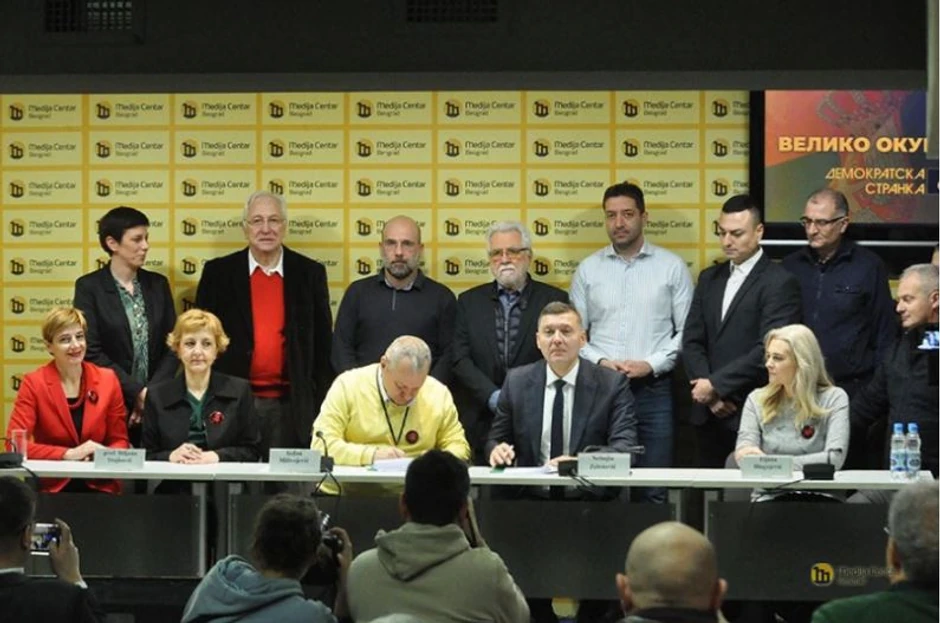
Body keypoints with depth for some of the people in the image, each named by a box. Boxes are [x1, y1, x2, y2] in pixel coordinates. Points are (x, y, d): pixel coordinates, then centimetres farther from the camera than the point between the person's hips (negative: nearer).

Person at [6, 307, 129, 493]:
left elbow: (119, 441, 11)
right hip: (51, 488, -2)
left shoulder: (108, 380, 5)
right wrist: (68, 454, -18)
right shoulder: (34, 384, -2)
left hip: (100, 488, 2)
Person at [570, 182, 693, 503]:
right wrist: (599, 362, -7)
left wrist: (651, 364, -9)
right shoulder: (588, 269, 9)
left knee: (655, 489, -2)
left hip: (654, 389, -1)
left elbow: (687, 331, 2)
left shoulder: (672, 266, 5)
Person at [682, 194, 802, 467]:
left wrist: (716, 384, -13)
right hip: (710, 414, 6)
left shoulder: (779, 283, -6)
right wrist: (711, 395, -4)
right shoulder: (709, 278, 16)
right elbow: (692, 341, 11)